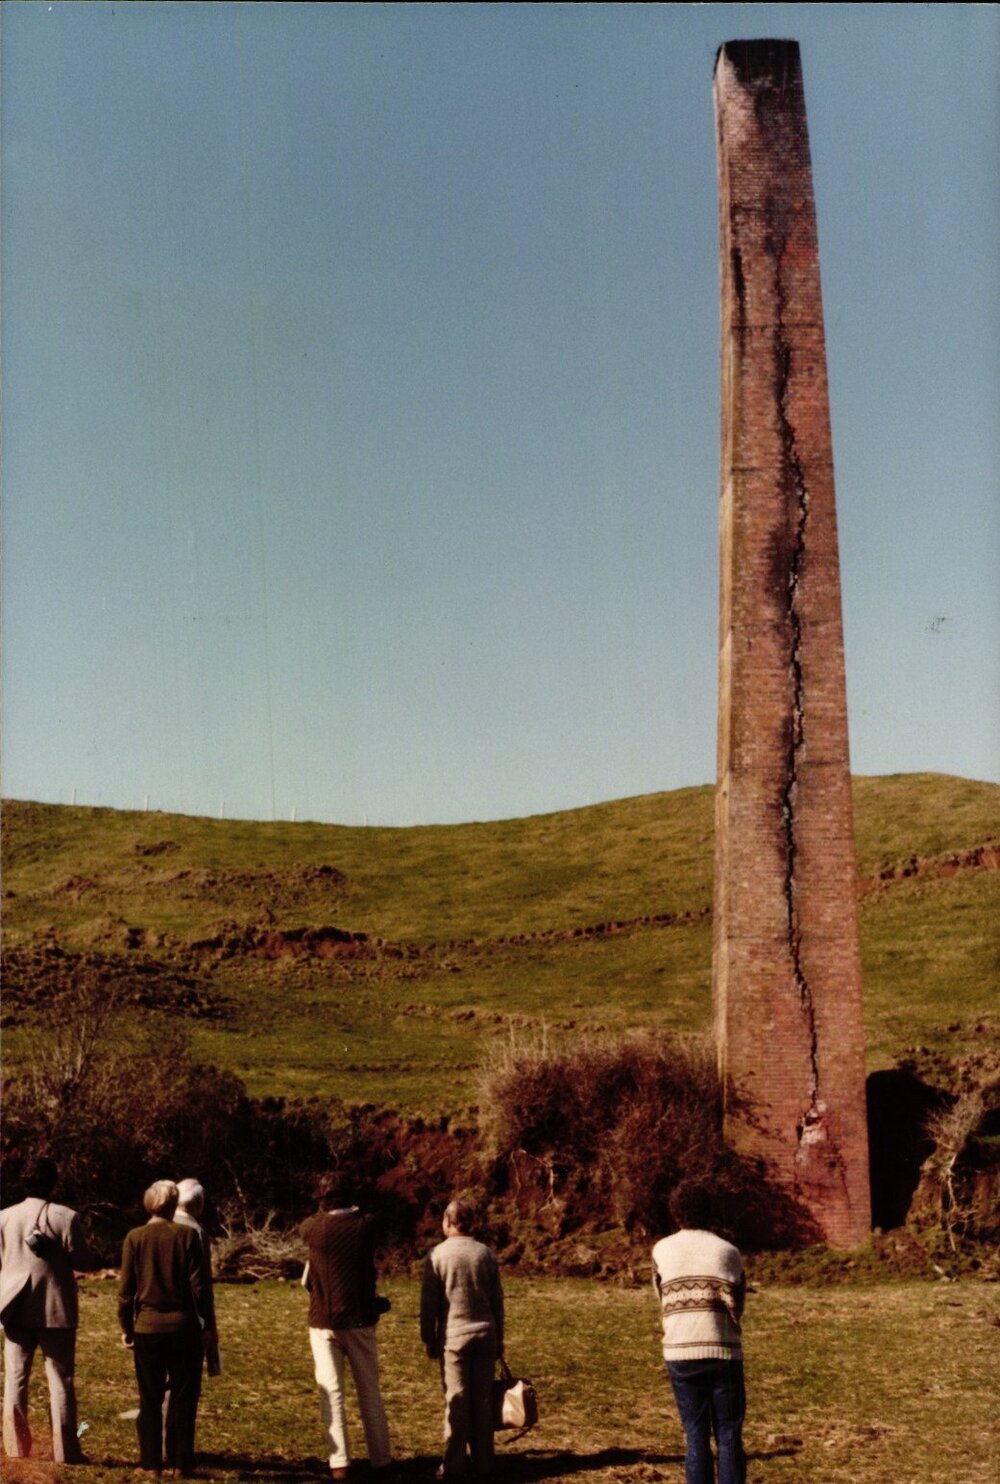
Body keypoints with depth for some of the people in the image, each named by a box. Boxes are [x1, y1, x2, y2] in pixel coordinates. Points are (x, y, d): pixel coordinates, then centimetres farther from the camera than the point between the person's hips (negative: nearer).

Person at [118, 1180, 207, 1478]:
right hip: (183, 1327, -1)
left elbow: (126, 1289, -2)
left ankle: (151, 1462, 12)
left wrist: (126, 1327, 8)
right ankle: (181, 1462, 10)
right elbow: (198, 1286, -4)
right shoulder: (188, 1235, -6)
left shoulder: (135, 1237, -4)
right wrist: (205, 1322, 6)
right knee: (183, 1399, 8)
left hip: (148, 1328, 1)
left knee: (150, 1400, 10)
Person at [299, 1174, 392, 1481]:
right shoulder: (366, 1225, -5)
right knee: (369, 1392, 10)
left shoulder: (314, 1228, -7)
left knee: (331, 1392, 3)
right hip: (360, 1320, 1)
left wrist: (325, 1212, 24)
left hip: (324, 1322, -1)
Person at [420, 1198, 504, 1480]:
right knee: (483, 1399, 7)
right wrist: (499, 1336, 16)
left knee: (457, 1400, 2)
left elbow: (429, 1302, -3)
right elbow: (497, 1300, 7)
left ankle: (455, 1463, 3)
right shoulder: (485, 1253, 3)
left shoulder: (438, 1255, -4)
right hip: (485, 1334, 2)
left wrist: (429, 1339, 5)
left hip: (453, 1335, -2)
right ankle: (483, 1461, 11)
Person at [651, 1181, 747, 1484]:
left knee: (696, 1438, 7)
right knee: (729, 1438, 6)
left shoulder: (662, 1250, 5)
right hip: (724, 1353, -1)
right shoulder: (728, 1252, 1)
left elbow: (662, 1300, 10)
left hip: (680, 1354, 1)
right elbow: (737, 1308, 1)